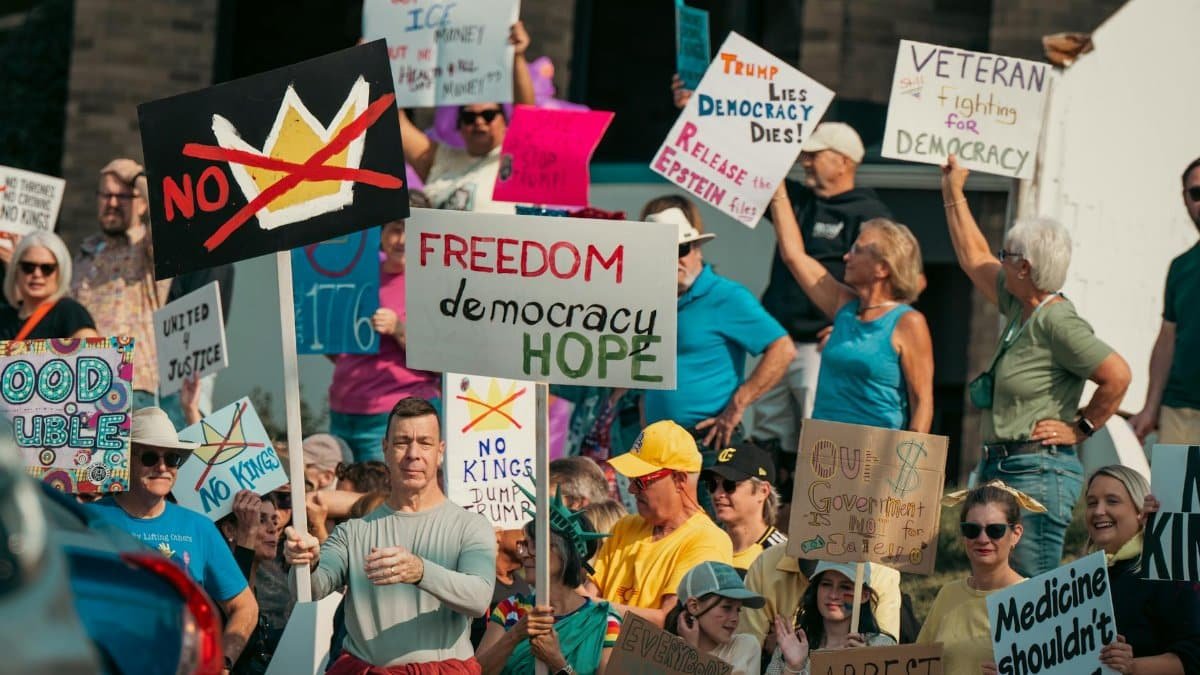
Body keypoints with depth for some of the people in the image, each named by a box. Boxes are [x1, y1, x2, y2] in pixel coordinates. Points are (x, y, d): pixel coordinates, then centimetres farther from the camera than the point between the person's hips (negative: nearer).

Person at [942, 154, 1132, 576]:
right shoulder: (1020, 307, 12)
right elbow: (973, 257, 27)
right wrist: (953, 193, 30)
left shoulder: (1057, 322, -15)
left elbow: (1118, 375, -21)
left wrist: (1081, 428, -10)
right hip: (1002, 468, 10)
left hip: (1039, 473, -10)